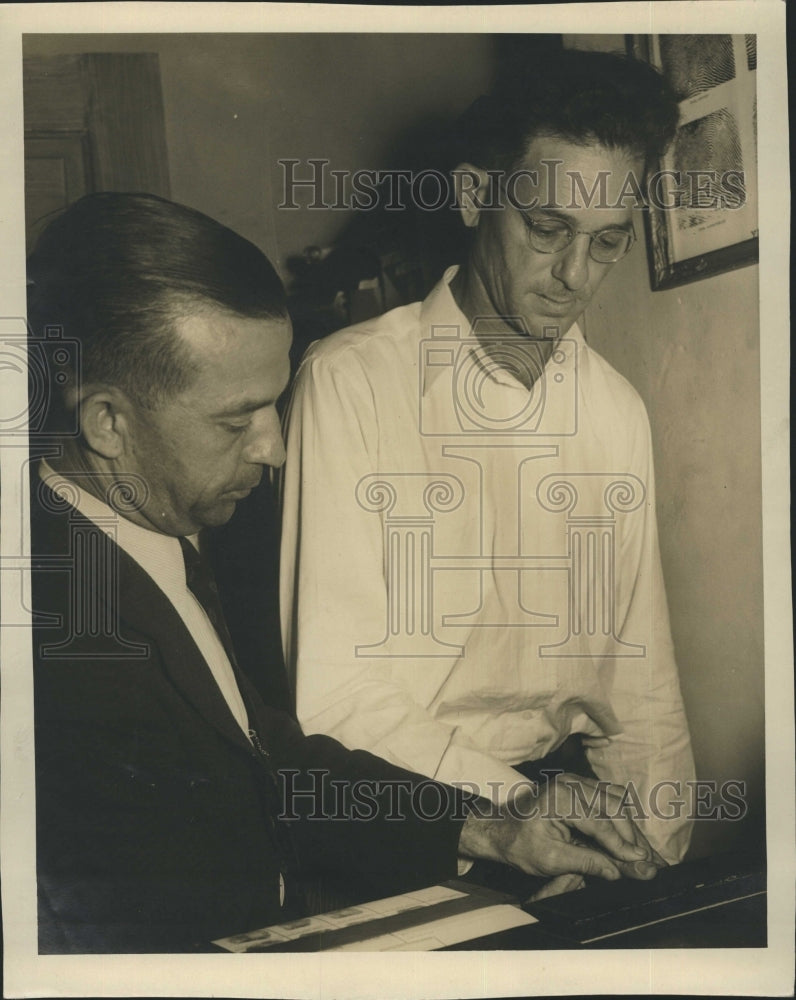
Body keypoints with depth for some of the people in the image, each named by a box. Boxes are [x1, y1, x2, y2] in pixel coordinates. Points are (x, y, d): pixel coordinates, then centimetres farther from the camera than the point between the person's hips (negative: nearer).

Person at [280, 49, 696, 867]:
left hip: (567, 779, 4)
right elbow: (334, 691, -14)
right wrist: (507, 813, -22)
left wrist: (666, 853, 0)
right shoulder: (348, 378, -11)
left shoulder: (620, 410, 6)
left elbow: (637, 669, 9)